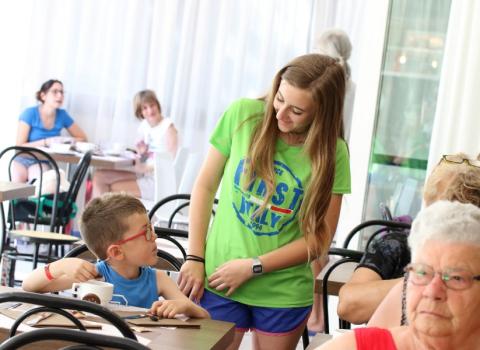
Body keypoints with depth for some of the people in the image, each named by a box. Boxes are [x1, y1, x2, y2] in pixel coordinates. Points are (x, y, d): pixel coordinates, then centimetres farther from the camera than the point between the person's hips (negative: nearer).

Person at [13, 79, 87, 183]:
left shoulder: (62, 115, 0)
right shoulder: (30, 113, -11)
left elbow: (83, 138, 10)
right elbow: (19, 146, -13)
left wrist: (66, 141, -12)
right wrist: (46, 142, -25)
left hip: (42, 161, 2)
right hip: (23, 159, -2)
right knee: (18, 178, -34)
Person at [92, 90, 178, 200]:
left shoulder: (168, 127, -11)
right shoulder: (143, 126, 10)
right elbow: (140, 165, 14)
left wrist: (146, 167, -18)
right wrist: (141, 153, -7)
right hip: (145, 176, 8)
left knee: (114, 188, -16)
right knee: (99, 176, 1)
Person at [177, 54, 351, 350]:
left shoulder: (332, 153, -8)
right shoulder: (243, 114, -7)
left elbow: (319, 239, -5)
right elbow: (205, 185, 1)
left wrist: (253, 266, -11)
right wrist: (195, 258, -2)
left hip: (285, 292, 0)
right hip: (219, 282, 0)